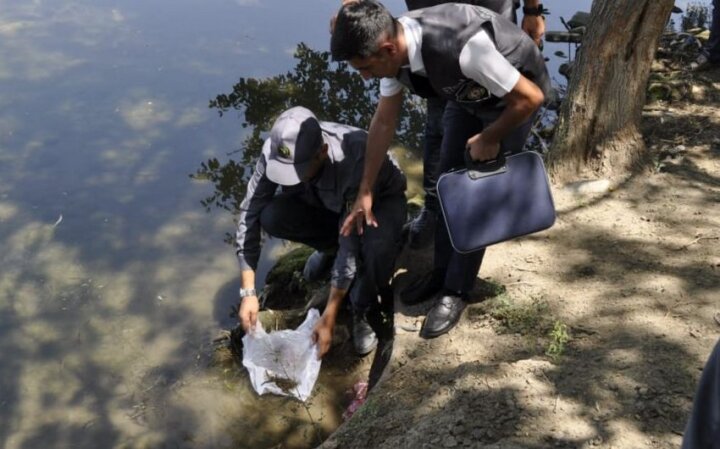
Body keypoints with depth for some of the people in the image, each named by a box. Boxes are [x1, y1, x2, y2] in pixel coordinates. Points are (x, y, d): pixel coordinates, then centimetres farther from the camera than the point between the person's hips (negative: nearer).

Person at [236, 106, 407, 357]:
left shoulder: (355, 159, -41)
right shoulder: (276, 150, -30)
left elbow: (352, 243, -37)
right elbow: (249, 215, -22)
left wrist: (328, 318, -35)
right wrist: (248, 292, -27)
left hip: (381, 199, -4)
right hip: (327, 202, 4)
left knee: (376, 248, -38)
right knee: (271, 216, -25)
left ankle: (363, 311, -6)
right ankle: (330, 246, 7)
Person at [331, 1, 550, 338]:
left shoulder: (462, 47, -44)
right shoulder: (394, 47, -21)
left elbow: (531, 97, -33)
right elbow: (384, 121, -7)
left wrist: (489, 139, -17)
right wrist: (365, 193, -3)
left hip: (514, 97, -6)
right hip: (469, 92, 6)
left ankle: (456, 291, 6)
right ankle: (441, 272, 25)